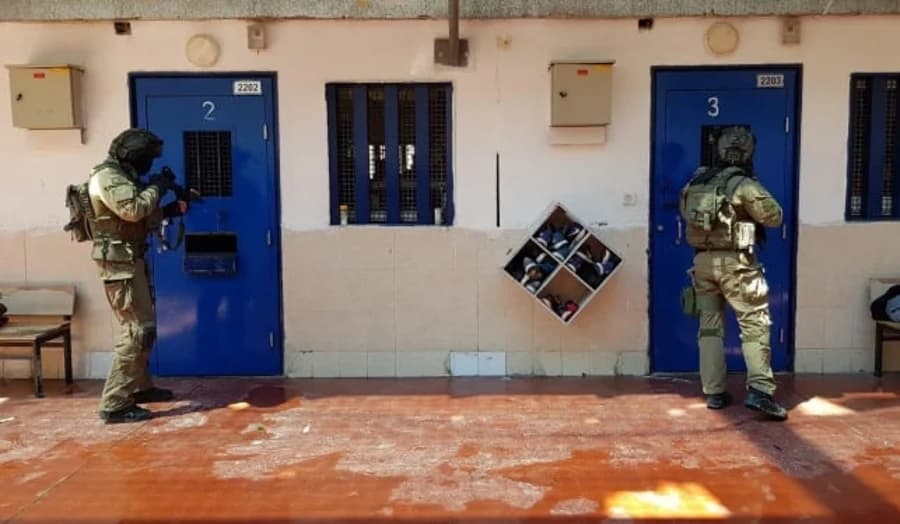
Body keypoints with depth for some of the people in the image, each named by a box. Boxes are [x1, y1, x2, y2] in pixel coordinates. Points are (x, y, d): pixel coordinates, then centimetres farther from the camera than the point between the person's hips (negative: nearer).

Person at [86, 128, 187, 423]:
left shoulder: (120, 177, 18)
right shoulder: (108, 177, -13)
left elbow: (139, 221, 21)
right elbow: (133, 209, -27)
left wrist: (170, 211, 10)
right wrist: (156, 188, -12)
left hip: (128, 261, 11)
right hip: (119, 262, -11)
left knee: (138, 325, 18)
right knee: (139, 329, -13)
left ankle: (140, 387, 31)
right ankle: (115, 404, -10)